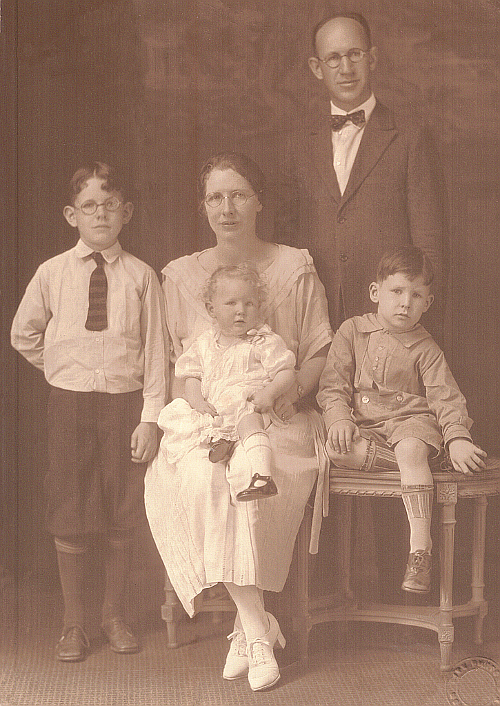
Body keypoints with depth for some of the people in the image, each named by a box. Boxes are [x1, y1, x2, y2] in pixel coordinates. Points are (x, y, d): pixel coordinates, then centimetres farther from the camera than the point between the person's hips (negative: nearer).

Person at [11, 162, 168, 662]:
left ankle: (114, 614, 25)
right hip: (69, 402, 1)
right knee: (69, 512, 3)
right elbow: (23, 335, 14)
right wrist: (62, 370, 10)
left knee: (121, 512, 7)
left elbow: (155, 350, -3)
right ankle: (73, 621, 18)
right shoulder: (51, 273, 1)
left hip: (124, 402, 0)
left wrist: (150, 416, -8)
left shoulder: (140, 276, -2)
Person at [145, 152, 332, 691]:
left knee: (242, 471, -35)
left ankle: (246, 628, -20)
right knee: (199, 476, -33)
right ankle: (258, 628, -23)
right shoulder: (180, 275, 11)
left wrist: (292, 394, -10)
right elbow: (171, 361, 12)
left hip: (278, 423, -1)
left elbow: (319, 351, 9)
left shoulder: (295, 268, 7)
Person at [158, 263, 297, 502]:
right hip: (213, 412, 6)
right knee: (174, 413, -13)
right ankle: (215, 437, -29)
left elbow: (286, 372, -1)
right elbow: (192, 377, 16)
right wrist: (197, 401, -5)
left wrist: (269, 392, -21)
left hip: (249, 404, -5)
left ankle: (261, 475, -53)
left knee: (248, 421, -39)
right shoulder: (204, 344, 15)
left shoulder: (265, 342, 3)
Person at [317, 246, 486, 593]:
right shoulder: (352, 331, 6)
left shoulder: (426, 349, 3)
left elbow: (446, 397, -3)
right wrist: (339, 418, -14)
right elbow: (333, 384, 4)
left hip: (410, 419, -2)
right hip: (362, 424, 2)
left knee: (411, 449, -36)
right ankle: (418, 461, -20)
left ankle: (420, 548, -37)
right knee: (338, 449, -31)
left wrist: (457, 439, -19)